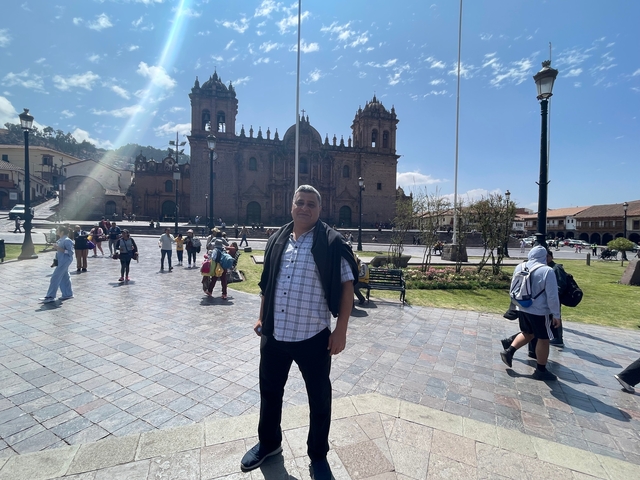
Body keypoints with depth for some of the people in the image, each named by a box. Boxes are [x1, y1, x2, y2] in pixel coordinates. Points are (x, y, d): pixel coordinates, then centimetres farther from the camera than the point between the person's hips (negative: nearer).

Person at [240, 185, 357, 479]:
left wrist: (340, 330, -13)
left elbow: (346, 286, -10)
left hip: (313, 337, -4)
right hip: (274, 334, 5)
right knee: (269, 390, 22)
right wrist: (261, 318, 14)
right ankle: (268, 442, 49)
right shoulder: (277, 240, 5)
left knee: (319, 397, 13)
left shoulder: (331, 243, -10)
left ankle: (318, 455, 39)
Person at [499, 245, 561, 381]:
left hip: (522, 309, 6)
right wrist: (556, 315, -6)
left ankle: (509, 351, 15)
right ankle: (541, 371, 21)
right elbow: (552, 296, -15)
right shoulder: (547, 271, -17)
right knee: (543, 339, 11)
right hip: (540, 311, -5)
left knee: (527, 333, 25)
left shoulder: (519, 268, 0)